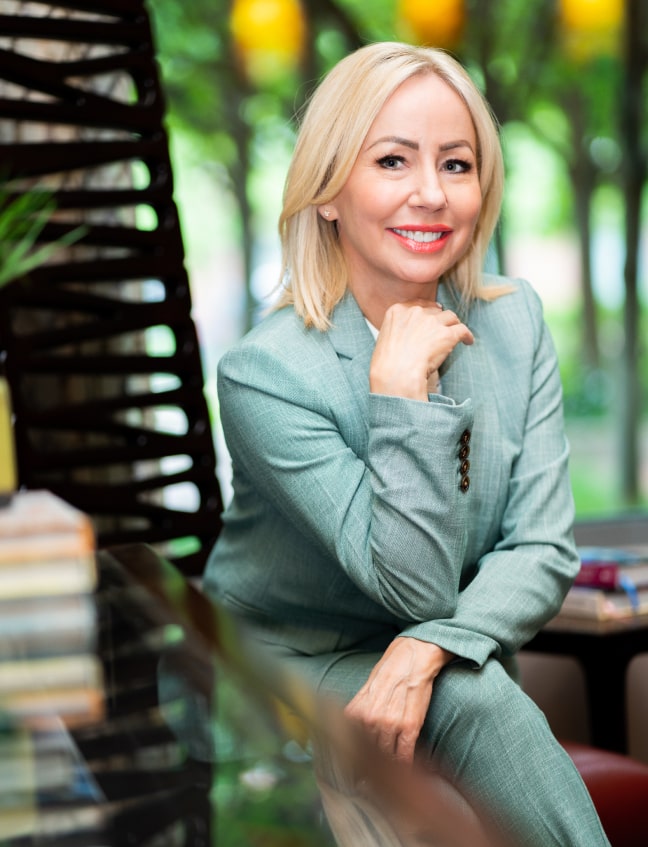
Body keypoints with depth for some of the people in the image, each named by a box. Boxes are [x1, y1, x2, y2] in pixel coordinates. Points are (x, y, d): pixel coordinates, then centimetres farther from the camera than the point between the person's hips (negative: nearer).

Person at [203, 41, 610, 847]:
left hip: (427, 665, 4)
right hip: (277, 670, -4)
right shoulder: (267, 372, -20)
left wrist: (427, 650, -26)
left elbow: (544, 550, -8)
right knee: (474, 701, -31)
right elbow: (417, 585, -20)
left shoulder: (514, 320, -3)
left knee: (464, 684, -29)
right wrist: (401, 388, -29)